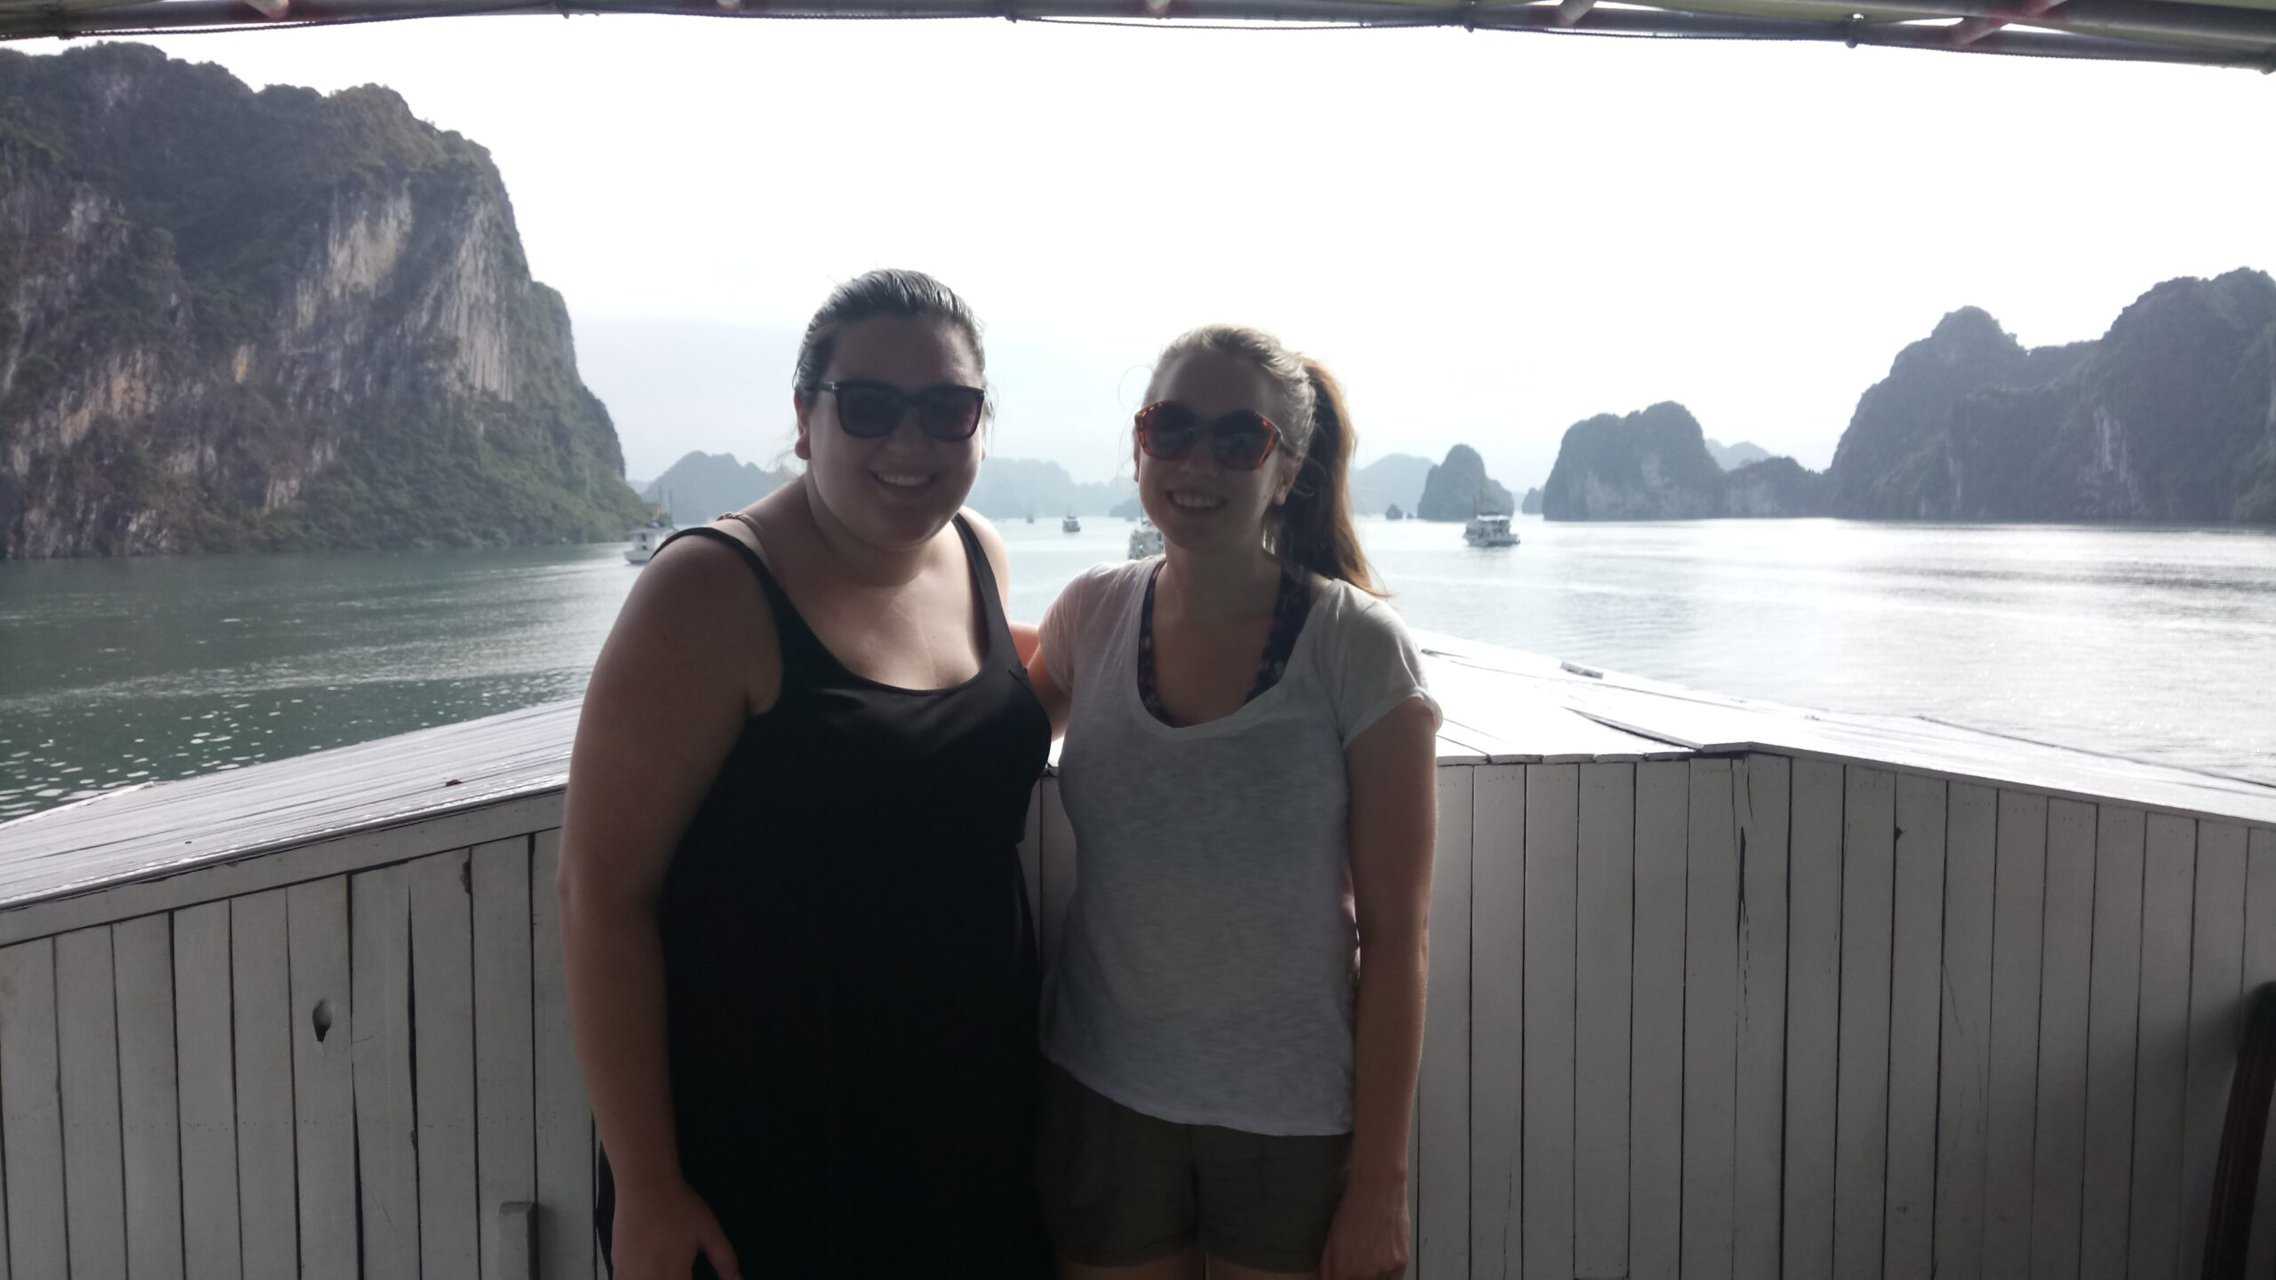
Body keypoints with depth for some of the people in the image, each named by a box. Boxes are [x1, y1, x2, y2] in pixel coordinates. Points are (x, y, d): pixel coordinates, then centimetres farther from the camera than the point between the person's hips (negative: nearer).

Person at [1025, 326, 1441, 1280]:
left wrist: (1380, 1179, -8)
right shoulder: (1094, 613, -3)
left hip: (1298, 1122, -3)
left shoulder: (1358, 648, -13)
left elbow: (1395, 934, -9)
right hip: (1102, 1096, 3)